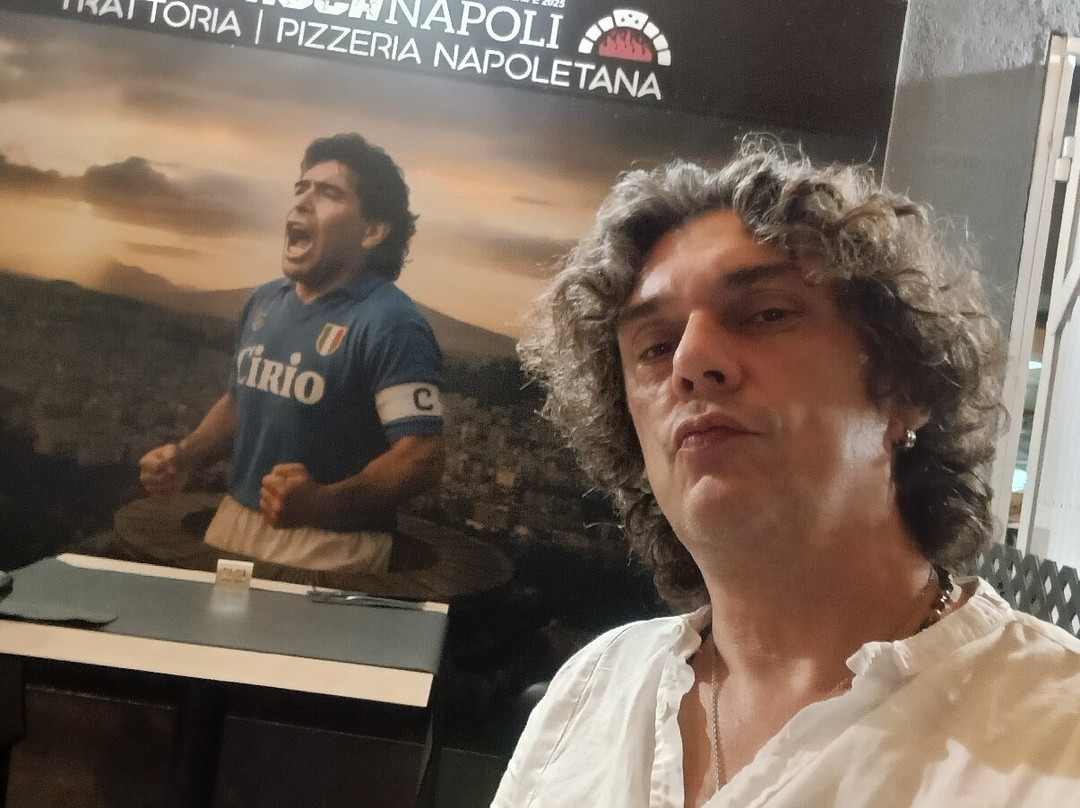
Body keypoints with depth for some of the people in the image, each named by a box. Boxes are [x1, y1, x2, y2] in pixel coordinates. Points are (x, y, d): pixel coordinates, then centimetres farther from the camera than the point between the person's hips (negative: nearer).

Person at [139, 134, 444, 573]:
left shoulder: (389, 323, -18)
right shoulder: (265, 302, 7)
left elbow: (422, 457, -23)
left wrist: (322, 503, -37)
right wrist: (186, 455, 3)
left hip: (330, 544, -7)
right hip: (233, 520, 7)